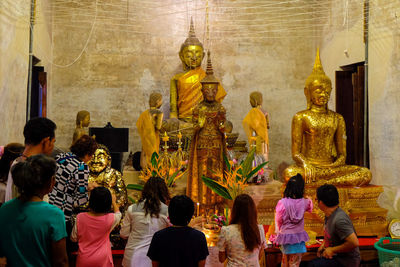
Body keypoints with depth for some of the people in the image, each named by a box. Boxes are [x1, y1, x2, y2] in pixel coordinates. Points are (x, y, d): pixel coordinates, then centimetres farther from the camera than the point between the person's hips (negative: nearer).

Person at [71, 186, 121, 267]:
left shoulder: (80, 217, -16)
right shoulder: (110, 219, -18)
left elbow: (74, 238, -2)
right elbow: (118, 214, 7)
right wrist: (114, 202, 24)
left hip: (84, 260, 1)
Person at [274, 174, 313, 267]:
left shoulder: (282, 202, -17)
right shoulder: (304, 202, -10)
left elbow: (278, 220, -7)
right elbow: (310, 208, 16)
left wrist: (278, 231, 12)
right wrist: (309, 199, 36)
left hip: (285, 235, 0)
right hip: (298, 236, 0)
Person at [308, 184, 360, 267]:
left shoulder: (339, 219, -25)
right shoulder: (328, 215, 6)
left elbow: (354, 243, -29)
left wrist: (332, 250, -19)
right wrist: (323, 244, 8)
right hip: (336, 257, 10)